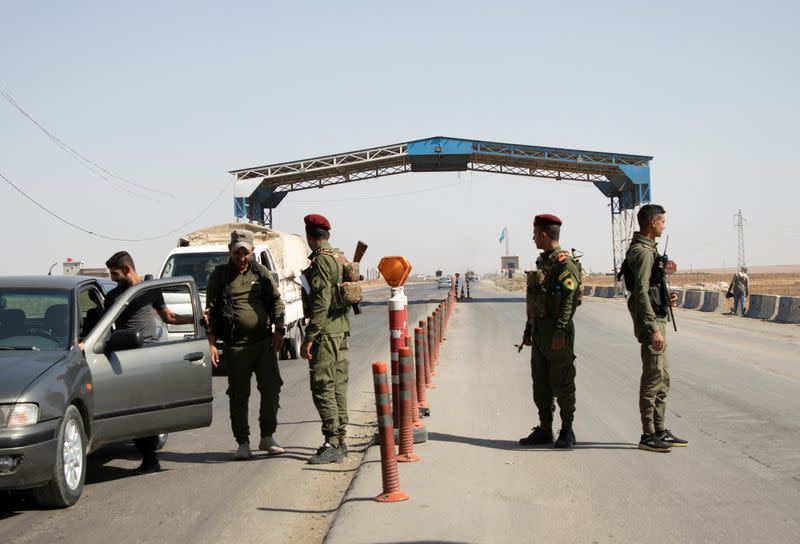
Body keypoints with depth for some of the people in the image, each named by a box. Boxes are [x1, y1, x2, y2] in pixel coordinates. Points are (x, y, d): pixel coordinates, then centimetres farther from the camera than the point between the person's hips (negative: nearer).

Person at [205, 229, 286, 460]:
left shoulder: (261, 273, 10)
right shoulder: (219, 276, 3)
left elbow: (276, 301, 12)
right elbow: (210, 311, 3)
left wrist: (279, 329, -3)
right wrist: (212, 343, -5)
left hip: (264, 341, 2)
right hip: (236, 345, -2)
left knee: (271, 389, 1)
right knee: (238, 396, 2)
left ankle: (268, 437, 15)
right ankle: (242, 443, 11)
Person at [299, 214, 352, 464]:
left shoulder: (320, 261, -14)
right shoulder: (339, 258, 14)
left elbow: (321, 302, -21)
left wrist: (309, 337, -21)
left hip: (325, 330, -10)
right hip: (342, 327, 10)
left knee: (322, 387, -9)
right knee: (338, 384, 12)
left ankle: (332, 444, -11)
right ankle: (340, 439, 16)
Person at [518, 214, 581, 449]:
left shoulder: (564, 263, -13)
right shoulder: (542, 262, 16)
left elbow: (569, 300, -19)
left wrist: (560, 332, -24)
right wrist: (529, 328, 19)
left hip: (557, 332, -9)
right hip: (539, 331, 9)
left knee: (562, 383, -2)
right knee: (540, 382, 10)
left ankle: (567, 431, 5)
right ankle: (544, 429, 16)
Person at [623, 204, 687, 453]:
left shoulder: (647, 249, 17)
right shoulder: (642, 252, -16)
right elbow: (641, 293, -22)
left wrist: (666, 298, 10)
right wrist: (653, 329, -25)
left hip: (657, 319, 11)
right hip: (650, 320, -11)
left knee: (662, 377, 14)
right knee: (653, 377, -6)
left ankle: (660, 431, 20)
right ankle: (648, 436, -2)